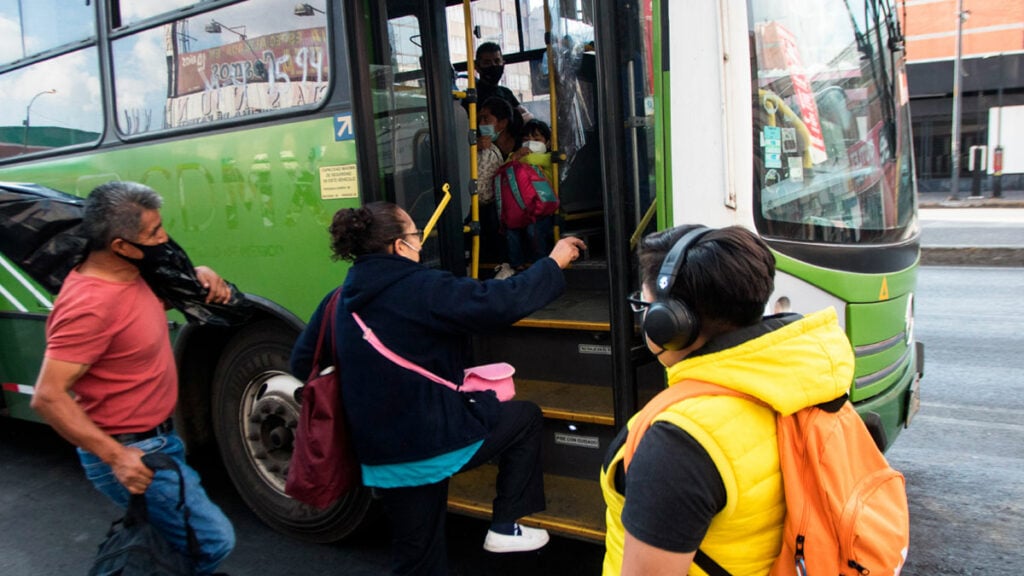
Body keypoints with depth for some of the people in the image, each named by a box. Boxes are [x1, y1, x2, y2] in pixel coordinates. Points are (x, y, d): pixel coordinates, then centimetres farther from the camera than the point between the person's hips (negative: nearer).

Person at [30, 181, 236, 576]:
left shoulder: (128, 273, 2)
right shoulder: (90, 304, -26)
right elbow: (48, 397, -26)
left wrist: (199, 275, 2)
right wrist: (116, 457, -32)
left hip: (159, 438, 10)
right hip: (132, 454, -9)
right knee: (213, 542, -8)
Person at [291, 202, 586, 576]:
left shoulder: (341, 299, 4)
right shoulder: (422, 288, -17)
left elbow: (302, 363, 13)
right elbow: (502, 303, -18)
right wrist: (554, 263, -2)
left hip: (379, 457, 7)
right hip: (436, 441, -7)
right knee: (524, 418, 17)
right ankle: (505, 527, 22)